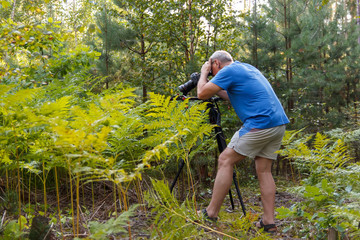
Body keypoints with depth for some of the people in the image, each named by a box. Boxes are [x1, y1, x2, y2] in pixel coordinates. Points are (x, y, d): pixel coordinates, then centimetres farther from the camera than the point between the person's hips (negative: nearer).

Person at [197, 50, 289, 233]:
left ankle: (211, 213, 1)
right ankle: (269, 222, 10)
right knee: (264, 170, 12)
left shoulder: (228, 70, -3)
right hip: (278, 123, 9)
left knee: (226, 160, -1)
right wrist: (217, 90, 29)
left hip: (259, 125, -9)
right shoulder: (247, 68, 25)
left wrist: (204, 73, 12)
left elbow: (202, 93, -4)